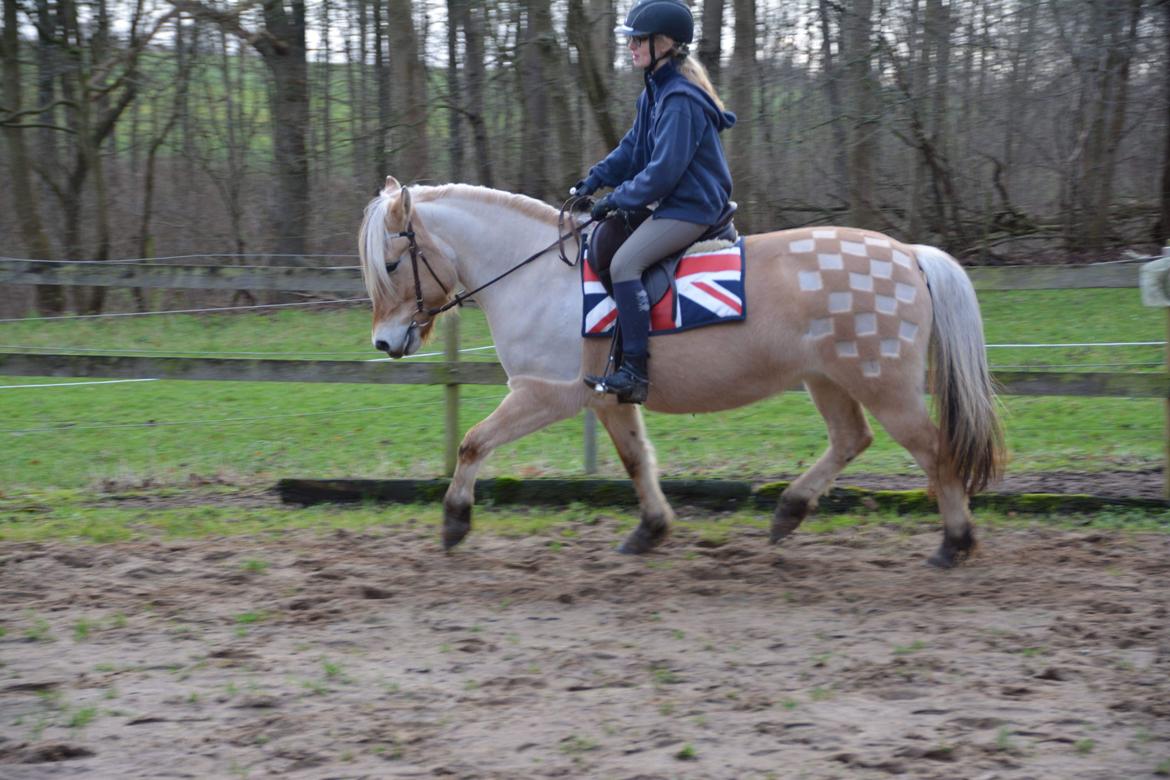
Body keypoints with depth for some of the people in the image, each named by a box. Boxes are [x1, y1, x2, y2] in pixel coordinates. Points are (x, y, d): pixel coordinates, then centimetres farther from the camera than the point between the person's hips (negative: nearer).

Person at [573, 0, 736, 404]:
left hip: (691, 206, -11)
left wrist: (618, 200, -16)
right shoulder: (656, 91, 13)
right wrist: (594, 180, 6)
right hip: (670, 201, 11)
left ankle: (635, 371, -26)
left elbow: (664, 170, -23)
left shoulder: (681, 99, -20)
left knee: (624, 263, -24)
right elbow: (633, 147, 18)